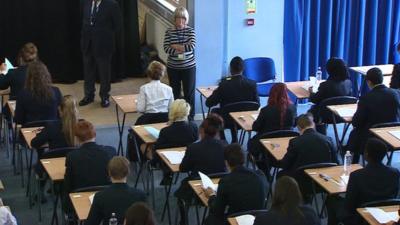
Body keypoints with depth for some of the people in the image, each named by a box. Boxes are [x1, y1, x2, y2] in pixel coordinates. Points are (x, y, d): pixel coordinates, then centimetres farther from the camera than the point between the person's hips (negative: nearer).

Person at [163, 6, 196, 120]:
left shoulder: (190, 31, -5)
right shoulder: (169, 32, -1)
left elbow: (192, 46, -19)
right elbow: (166, 48, -12)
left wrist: (175, 46, -15)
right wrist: (181, 50, -20)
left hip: (189, 67, -1)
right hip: (173, 67, 1)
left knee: (189, 93, 4)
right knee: (174, 93, 10)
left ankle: (190, 117, 16)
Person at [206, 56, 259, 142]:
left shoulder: (224, 84, -23)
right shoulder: (252, 84, -16)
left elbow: (209, 103, -15)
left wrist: (215, 92, 3)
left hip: (227, 121, -3)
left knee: (215, 111, 30)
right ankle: (234, 141, 39)